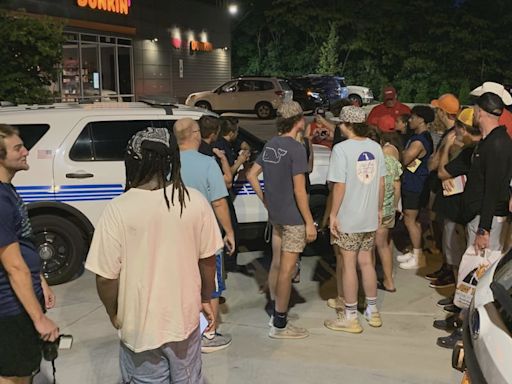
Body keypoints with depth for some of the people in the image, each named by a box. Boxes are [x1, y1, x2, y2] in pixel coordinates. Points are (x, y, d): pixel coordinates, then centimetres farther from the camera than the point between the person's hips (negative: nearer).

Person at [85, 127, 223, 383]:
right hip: (185, 318, 2)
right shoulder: (195, 202, -11)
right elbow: (207, 260, -1)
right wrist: (206, 300, 15)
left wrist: (114, 314, 4)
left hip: (141, 325, -2)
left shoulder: (118, 210, -19)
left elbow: (105, 276, -15)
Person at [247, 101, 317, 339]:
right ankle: (280, 325, 7)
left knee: (277, 264, 18)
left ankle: (275, 314, 30)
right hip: (293, 218, -8)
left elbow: (252, 175, 11)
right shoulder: (296, 149, -17)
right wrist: (309, 222, -14)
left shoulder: (270, 145, 7)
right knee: (286, 269, -1)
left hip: (275, 215, 8)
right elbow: (299, 190, -19)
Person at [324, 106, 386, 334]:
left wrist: (333, 214, -10)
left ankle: (350, 317, 12)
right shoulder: (375, 147, 4)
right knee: (366, 262, 17)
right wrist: (379, 209, 19)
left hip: (348, 218, -6)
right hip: (370, 217, 6)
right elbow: (381, 182, 9)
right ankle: (373, 311, 27)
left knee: (348, 265, 3)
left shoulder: (341, 148, -15)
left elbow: (339, 185, -18)